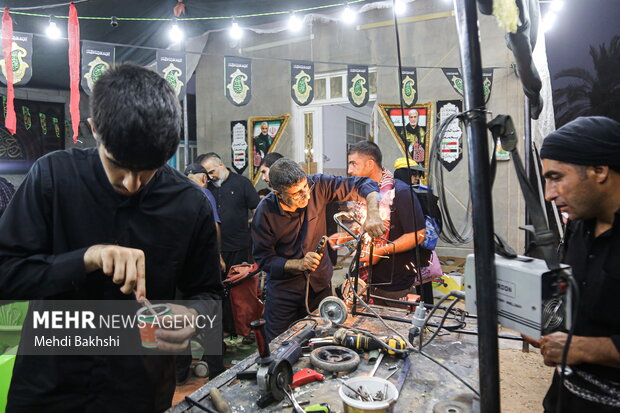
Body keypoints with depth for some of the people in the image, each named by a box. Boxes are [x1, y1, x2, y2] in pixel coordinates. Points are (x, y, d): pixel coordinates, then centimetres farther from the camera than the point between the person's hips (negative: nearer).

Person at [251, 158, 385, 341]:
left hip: (320, 284, 2)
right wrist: (299, 264, -27)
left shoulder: (317, 185, -17)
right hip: (283, 290, -2)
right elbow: (264, 259, -13)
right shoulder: (265, 212, -19)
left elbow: (362, 185, -13)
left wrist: (373, 214, -31)